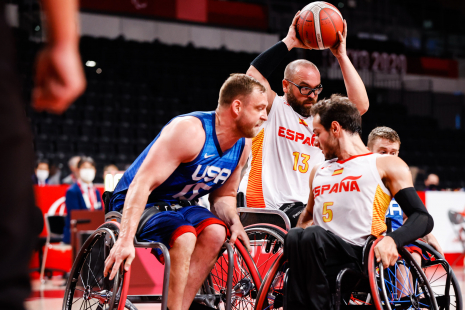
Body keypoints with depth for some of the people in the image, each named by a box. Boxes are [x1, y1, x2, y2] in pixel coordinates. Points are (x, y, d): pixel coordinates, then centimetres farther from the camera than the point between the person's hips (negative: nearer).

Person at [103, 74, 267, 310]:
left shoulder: (242, 145, 0)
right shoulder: (190, 131, -26)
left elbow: (223, 195, 12)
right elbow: (142, 184, -32)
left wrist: (234, 221, -12)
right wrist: (126, 240, -41)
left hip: (180, 205, 7)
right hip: (140, 204, -7)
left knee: (215, 232, -24)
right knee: (184, 238, -35)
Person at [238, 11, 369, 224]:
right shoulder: (273, 109, 1)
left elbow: (360, 105, -2)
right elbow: (254, 75, -16)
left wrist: (341, 56, -4)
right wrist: (288, 42, -13)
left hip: (302, 211, 4)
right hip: (260, 207, -4)